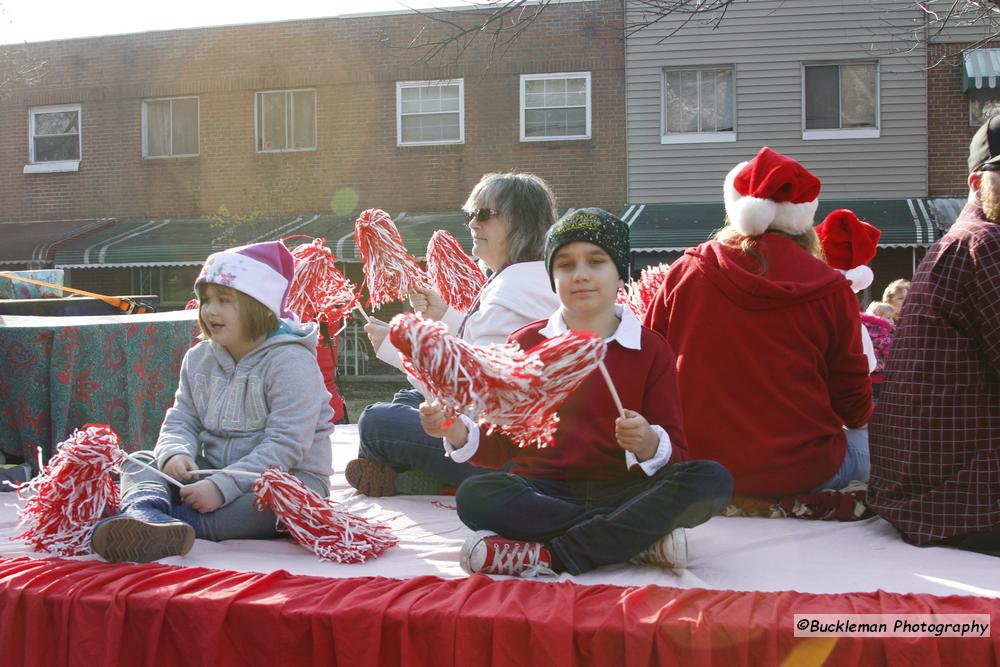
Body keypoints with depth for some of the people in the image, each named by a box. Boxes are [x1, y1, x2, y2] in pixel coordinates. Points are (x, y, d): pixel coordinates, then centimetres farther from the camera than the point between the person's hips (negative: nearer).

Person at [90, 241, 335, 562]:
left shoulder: (291, 361, -16)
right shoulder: (199, 358, 8)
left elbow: (285, 445, -23)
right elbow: (182, 421, 7)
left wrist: (223, 486, -30)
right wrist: (176, 453, -18)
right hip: (215, 470, 7)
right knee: (139, 464, -9)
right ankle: (146, 513, -45)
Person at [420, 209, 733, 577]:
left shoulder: (651, 349, 6)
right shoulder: (524, 344, 10)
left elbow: (676, 455, 1)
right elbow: (499, 444, 10)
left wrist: (648, 444, -22)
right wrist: (458, 433, -11)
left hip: (622, 491, 0)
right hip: (543, 492, 1)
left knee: (711, 479, -26)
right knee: (475, 494, -30)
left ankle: (550, 557, -27)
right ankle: (642, 536, -24)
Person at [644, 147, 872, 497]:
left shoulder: (683, 273, -3)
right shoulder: (830, 289, -8)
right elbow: (854, 404, 0)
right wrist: (861, 418, 25)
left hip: (696, 467, 4)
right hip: (800, 472, -3)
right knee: (869, 443, 25)